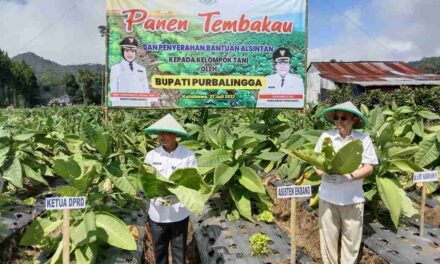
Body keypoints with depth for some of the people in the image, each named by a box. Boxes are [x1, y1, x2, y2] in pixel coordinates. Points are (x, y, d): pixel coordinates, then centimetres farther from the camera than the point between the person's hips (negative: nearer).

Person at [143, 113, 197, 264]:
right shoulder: (151, 155, -5)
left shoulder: (188, 156, -11)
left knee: (179, 251, 15)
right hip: (157, 214, 2)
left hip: (179, 214, -2)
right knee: (159, 251, 20)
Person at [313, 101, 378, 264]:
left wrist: (349, 176, -22)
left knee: (351, 238, 12)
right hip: (328, 197, 1)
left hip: (353, 198, 0)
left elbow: (369, 168, -5)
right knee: (328, 236, 11)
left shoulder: (364, 139, -5)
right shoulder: (326, 136, -3)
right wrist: (324, 173, -19)